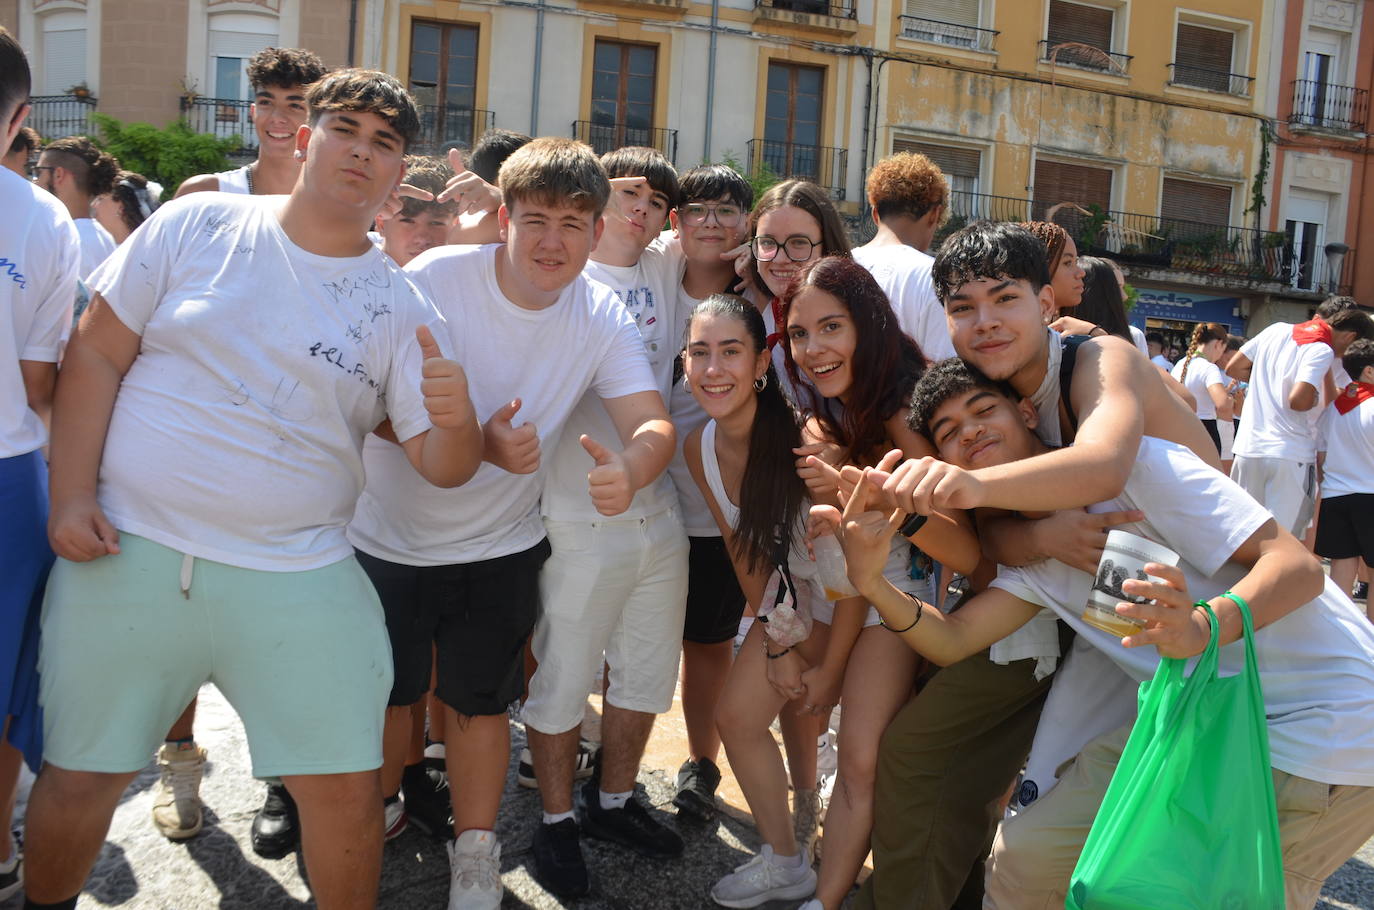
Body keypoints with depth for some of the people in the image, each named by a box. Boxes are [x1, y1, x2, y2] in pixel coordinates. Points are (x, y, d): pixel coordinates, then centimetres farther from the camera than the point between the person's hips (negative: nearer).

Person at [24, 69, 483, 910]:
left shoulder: (401, 308, 1)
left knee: (348, 788, -2)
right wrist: (71, 496, -4)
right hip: (127, 552, 1)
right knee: (80, 775, 13)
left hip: (298, 579, 0)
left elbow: (442, 465, -1)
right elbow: (96, 355, 3)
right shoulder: (198, 224, 1)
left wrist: (457, 421, -24)